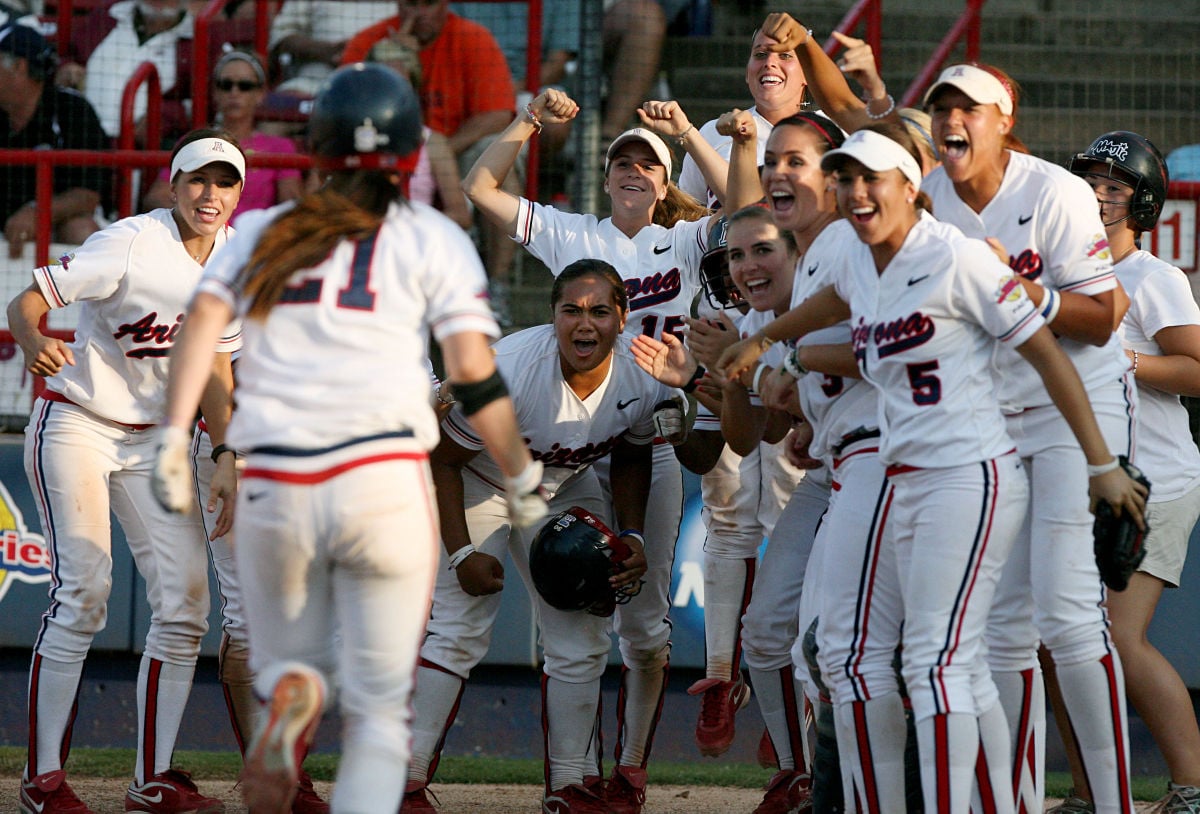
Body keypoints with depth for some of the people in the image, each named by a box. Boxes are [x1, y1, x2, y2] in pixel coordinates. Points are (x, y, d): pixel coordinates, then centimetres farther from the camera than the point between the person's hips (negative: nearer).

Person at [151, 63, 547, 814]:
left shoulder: (262, 232, 17)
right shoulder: (431, 238, 10)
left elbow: (205, 318, 1)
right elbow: (474, 373, 2)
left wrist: (175, 437, -4)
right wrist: (523, 479, 12)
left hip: (273, 489, 2)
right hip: (385, 482, -2)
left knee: (288, 661, 21)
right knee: (381, 708, 5)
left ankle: (289, 698, -15)